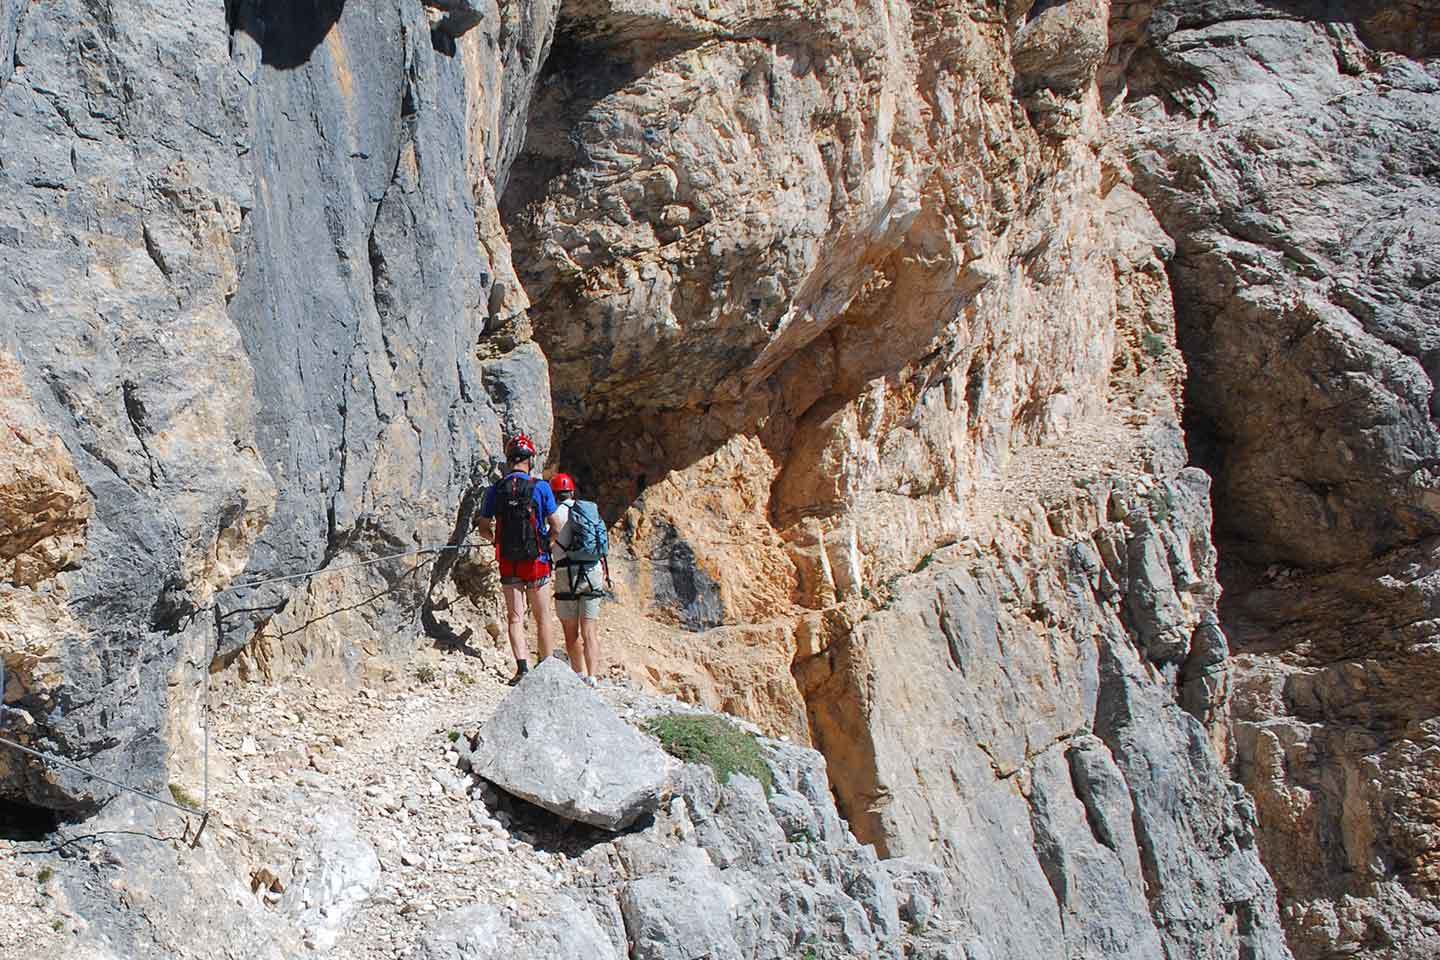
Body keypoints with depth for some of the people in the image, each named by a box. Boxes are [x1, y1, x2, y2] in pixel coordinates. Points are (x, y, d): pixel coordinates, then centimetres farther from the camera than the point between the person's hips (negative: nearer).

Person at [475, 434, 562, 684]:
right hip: (536, 560, -2)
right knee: (543, 618, 8)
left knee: (515, 618, 5)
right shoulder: (541, 487, -6)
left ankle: (522, 665, -11)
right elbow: (556, 528, -7)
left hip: (508, 562, 2)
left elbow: (483, 529, 4)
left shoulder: (495, 490, 1)